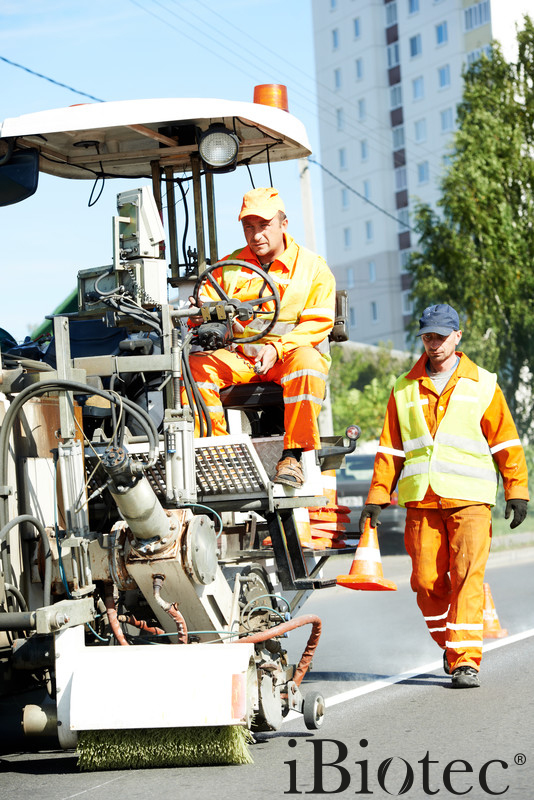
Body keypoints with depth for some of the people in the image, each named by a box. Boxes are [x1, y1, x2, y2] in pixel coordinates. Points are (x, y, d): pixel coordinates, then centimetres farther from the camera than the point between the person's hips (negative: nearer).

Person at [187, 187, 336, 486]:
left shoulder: (313, 267, 4)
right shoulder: (229, 267, 16)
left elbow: (318, 324, -5)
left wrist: (277, 349, -20)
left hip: (290, 355, -3)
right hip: (240, 359, 3)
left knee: (305, 360, -39)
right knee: (196, 365, -25)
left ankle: (293, 455, -36)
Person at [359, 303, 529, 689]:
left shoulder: (483, 385, 9)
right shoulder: (404, 390, 15)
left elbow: (505, 442, 9)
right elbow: (391, 448, 16)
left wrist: (516, 490, 3)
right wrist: (377, 497, 9)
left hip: (470, 499, -2)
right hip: (421, 500, 2)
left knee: (467, 577, -12)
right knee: (427, 581, 0)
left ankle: (465, 659, -11)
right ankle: (450, 644, 23)